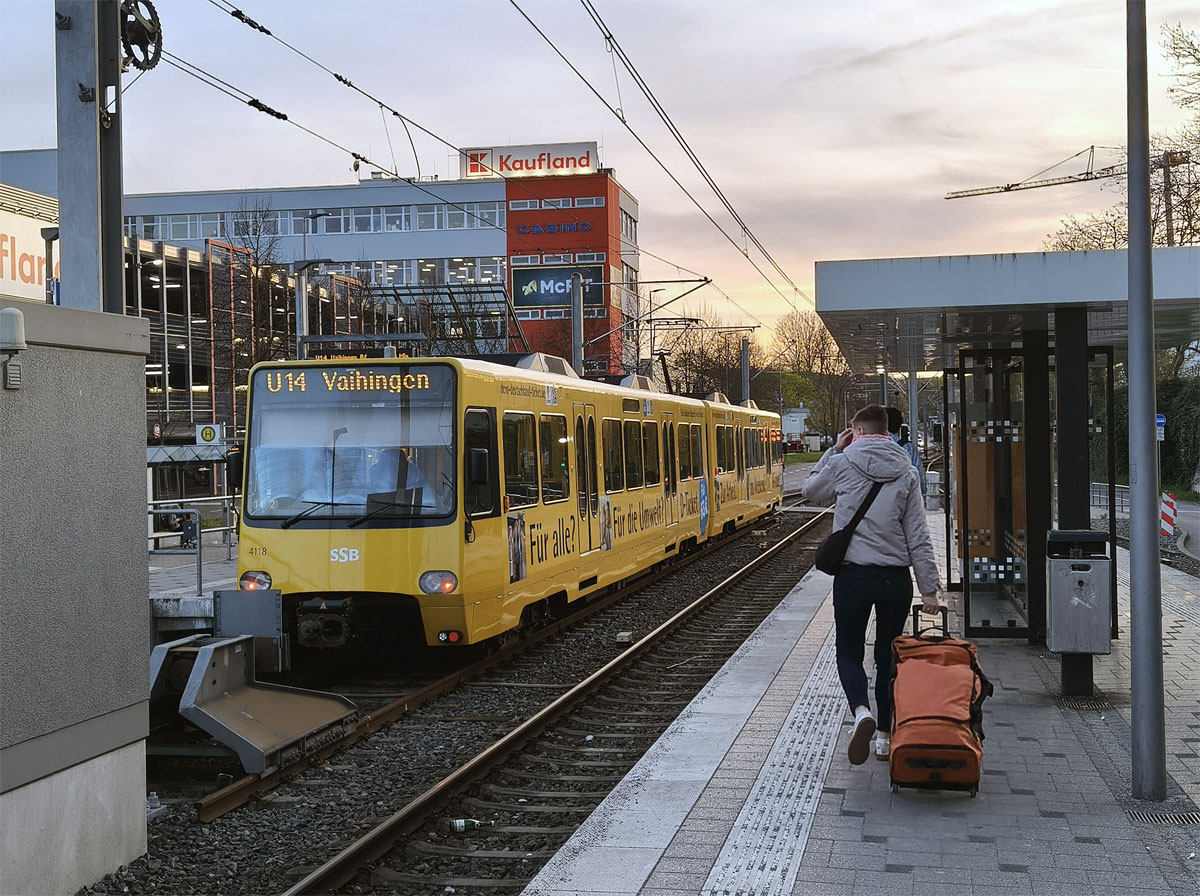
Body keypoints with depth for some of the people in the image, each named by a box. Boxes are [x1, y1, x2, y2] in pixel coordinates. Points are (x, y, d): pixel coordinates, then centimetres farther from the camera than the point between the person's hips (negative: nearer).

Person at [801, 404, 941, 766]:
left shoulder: (842, 464, -6)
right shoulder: (906, 473, 1)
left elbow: (811, 491, 15)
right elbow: (918, 536, 0)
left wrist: (834, 449, 15)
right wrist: (929, 588, 3)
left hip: (852, 576, -2)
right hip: (896, 578, 2)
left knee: (849, 652, 10)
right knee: (888, 654, 16)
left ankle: (861, 711, -19)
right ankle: (885, 736, 18)